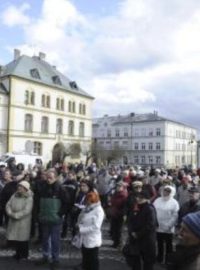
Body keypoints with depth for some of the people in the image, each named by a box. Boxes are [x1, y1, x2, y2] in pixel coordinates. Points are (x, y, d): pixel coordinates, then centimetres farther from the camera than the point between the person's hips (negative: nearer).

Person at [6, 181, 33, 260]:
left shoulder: (29, 198, -15)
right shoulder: (14, 196, 4)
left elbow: (26, 211, -22)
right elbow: (8, 205, 4)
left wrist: (16, 215, -21)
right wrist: (10, 213, -13)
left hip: (23, 222, -6)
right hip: (13, 221, 6)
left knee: (23, 239, 5)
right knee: (15, 238, 13)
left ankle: (24, 255, 25)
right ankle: (18, 253, 34)